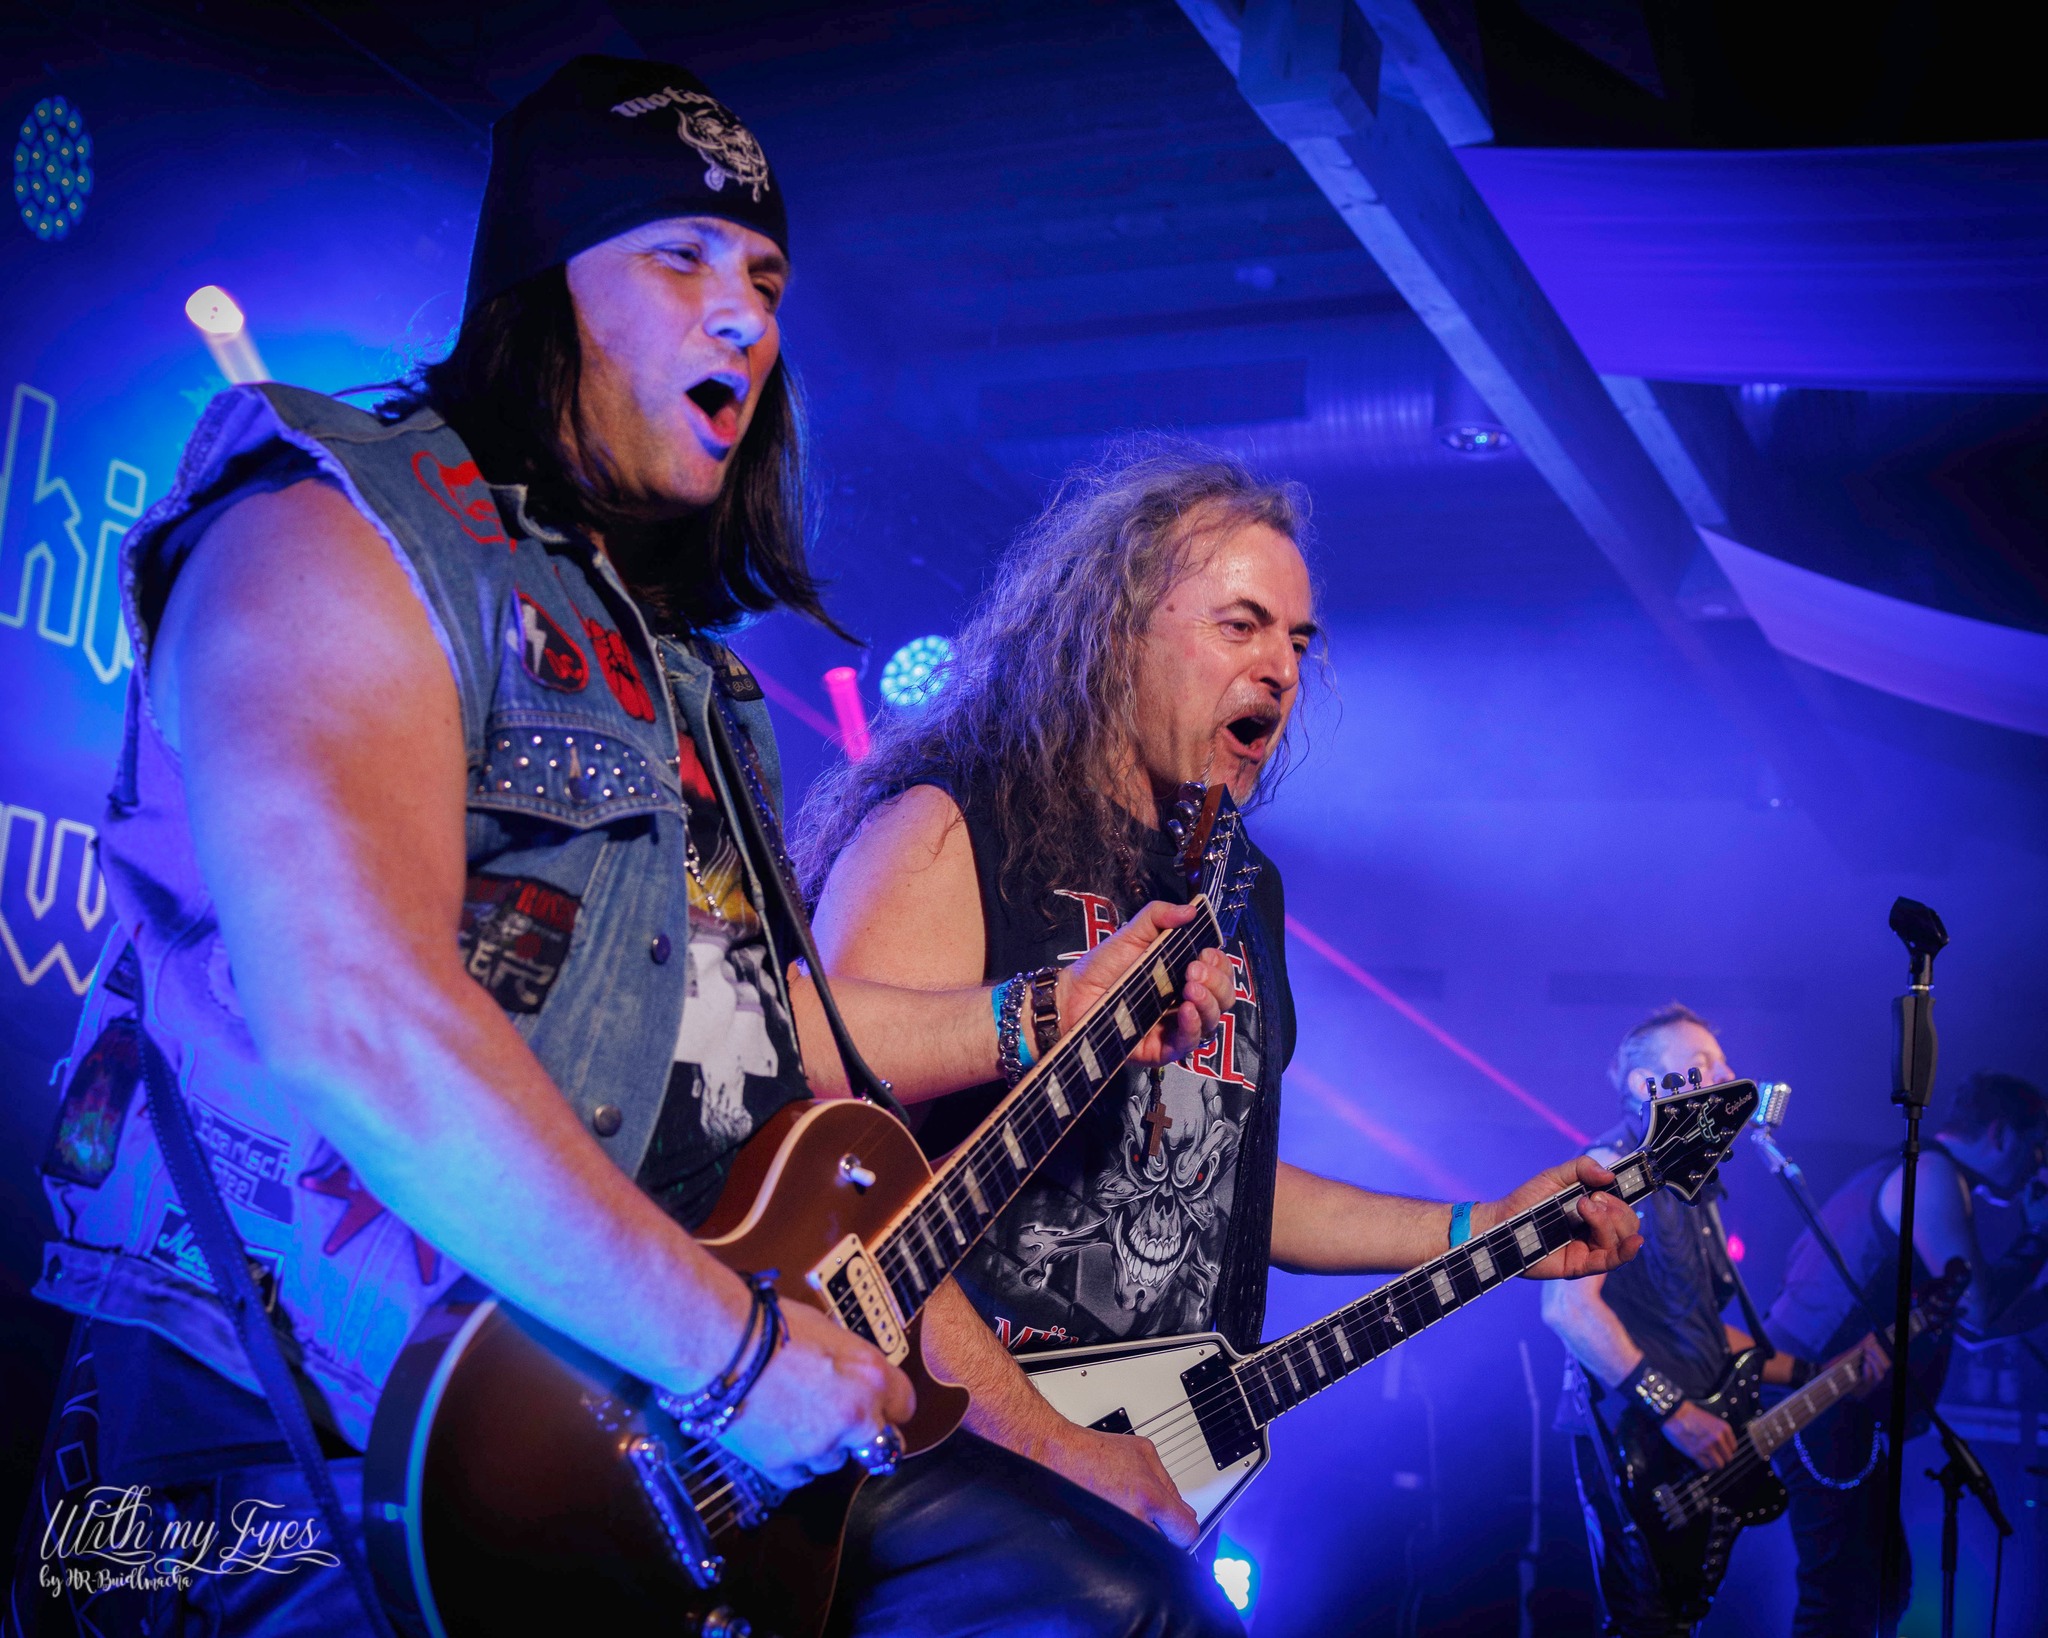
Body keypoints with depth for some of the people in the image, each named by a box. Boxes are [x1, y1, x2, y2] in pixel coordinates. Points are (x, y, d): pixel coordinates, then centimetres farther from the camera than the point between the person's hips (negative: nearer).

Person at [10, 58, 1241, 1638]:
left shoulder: (674, 659, 17)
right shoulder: (342, 536, -12)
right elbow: (356, 1021, -26)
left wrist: (1048, 1017, 19)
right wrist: (741, 1354, -23)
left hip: (673, 1423, 8)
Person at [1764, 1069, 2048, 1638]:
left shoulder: (1928, 1176, 21)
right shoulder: (1930, 1174, -12)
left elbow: (1970, 1322, 23)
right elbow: (1979, 1309, -18)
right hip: (1816, 1402, -11)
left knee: (1885, 1583, 16)